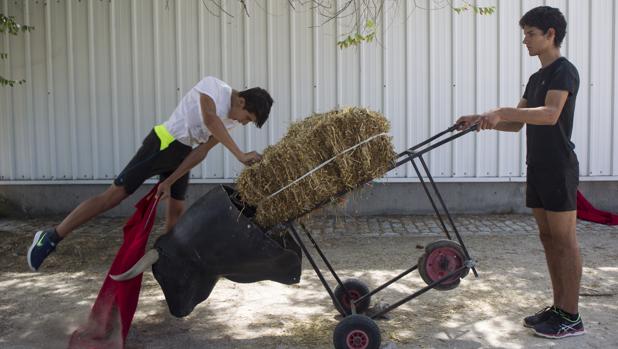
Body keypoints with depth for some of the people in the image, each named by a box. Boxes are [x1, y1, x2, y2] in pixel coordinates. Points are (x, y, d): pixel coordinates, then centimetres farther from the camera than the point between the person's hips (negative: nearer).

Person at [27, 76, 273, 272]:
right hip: (162, 143, -7)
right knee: (114, 195, -8)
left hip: (183, 154, 7)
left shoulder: (232, 119, 1)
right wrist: (240, 155, -43)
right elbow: (209, 118, -36)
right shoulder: (212, 85, -17)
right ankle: (52, 236, 3)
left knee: (176, 210, 5)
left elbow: (201, 152, -2)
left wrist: (170, 181, -9)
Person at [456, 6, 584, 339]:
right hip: (538, 167, 9)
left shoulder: (564, 71, -9)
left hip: (559, 168, -9)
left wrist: (502, 112, -35)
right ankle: (558, 307, 20)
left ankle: (571, 317, 3)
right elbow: (516, 124, 17)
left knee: (564, 240, -4)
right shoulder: (536, 78, 18)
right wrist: (480, 120, 4)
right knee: (548, 237, 11)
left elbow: (550, 114, -27)